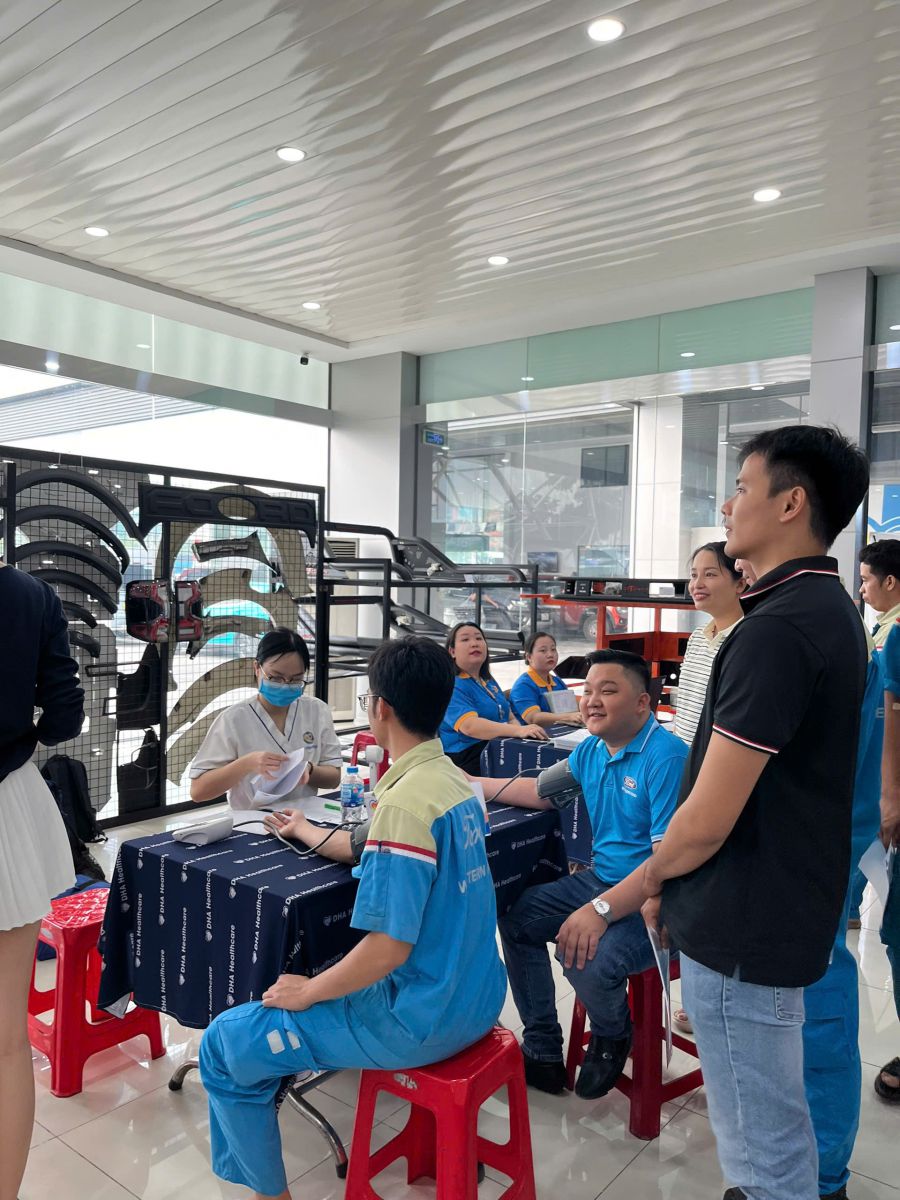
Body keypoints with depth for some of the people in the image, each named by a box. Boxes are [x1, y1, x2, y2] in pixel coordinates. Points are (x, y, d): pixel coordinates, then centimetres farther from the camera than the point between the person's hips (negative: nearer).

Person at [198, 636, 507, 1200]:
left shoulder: (405, 801, -26)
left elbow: (388, 948, -26)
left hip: (424, 1018, -9)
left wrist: (307, 993, -10)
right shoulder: (457, 781, 1)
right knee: (333, 974, 32)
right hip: (475, 997, 9)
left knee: (225, 1044, 2)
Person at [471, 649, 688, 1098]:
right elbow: (542, 791, 21)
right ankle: (543, 1053, 19)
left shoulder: (666, 758, -23)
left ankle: (612, 1038, 8)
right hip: (601, 878, 9)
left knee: (587, 960, -31)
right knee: (516, 917, 6)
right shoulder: (591, 750, 5)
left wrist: (600, 910, -32)